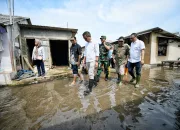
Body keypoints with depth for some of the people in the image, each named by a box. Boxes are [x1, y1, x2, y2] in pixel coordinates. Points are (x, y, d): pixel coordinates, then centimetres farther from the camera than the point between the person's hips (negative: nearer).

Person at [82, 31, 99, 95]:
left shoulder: (95, 43, -2)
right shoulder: (86, 44, 16)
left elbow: (97, 52, -7)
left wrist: (96, 61, -14)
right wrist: (84, 61, 15)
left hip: (92, 61, -7)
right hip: (87, 61, 7)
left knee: (91, 74, -9)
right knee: (90, 74, 12)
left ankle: (89, 88, -3)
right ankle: (94, 82, 30)